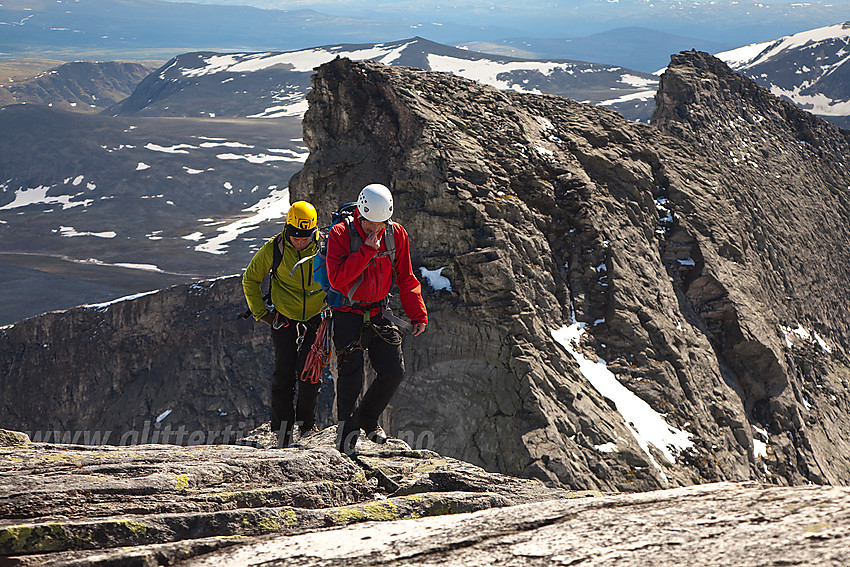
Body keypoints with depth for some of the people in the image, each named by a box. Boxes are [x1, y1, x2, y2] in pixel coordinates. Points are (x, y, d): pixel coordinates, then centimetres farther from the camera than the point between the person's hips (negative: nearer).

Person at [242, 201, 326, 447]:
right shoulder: (274, 249, -10)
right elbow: (250, 280, 5)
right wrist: (260, 312, 3)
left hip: (316, 319, 0)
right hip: (284, 319, 0)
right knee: (283, 374, -3)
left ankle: (306, 422, 13)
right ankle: (282, 429, 6)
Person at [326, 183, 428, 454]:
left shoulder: (396, 234, -2)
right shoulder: (340, 234, -15)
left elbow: (406, 279, 8)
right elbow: (337, 279, -25)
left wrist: (418, 314, 3)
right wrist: (366, 251, -28)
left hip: (378, 314, 4)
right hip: (348, 317, -4)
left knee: (394, 373, -2)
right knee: (352, 377, -7)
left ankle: (368, 419, 23)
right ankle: (347, 425, 19)